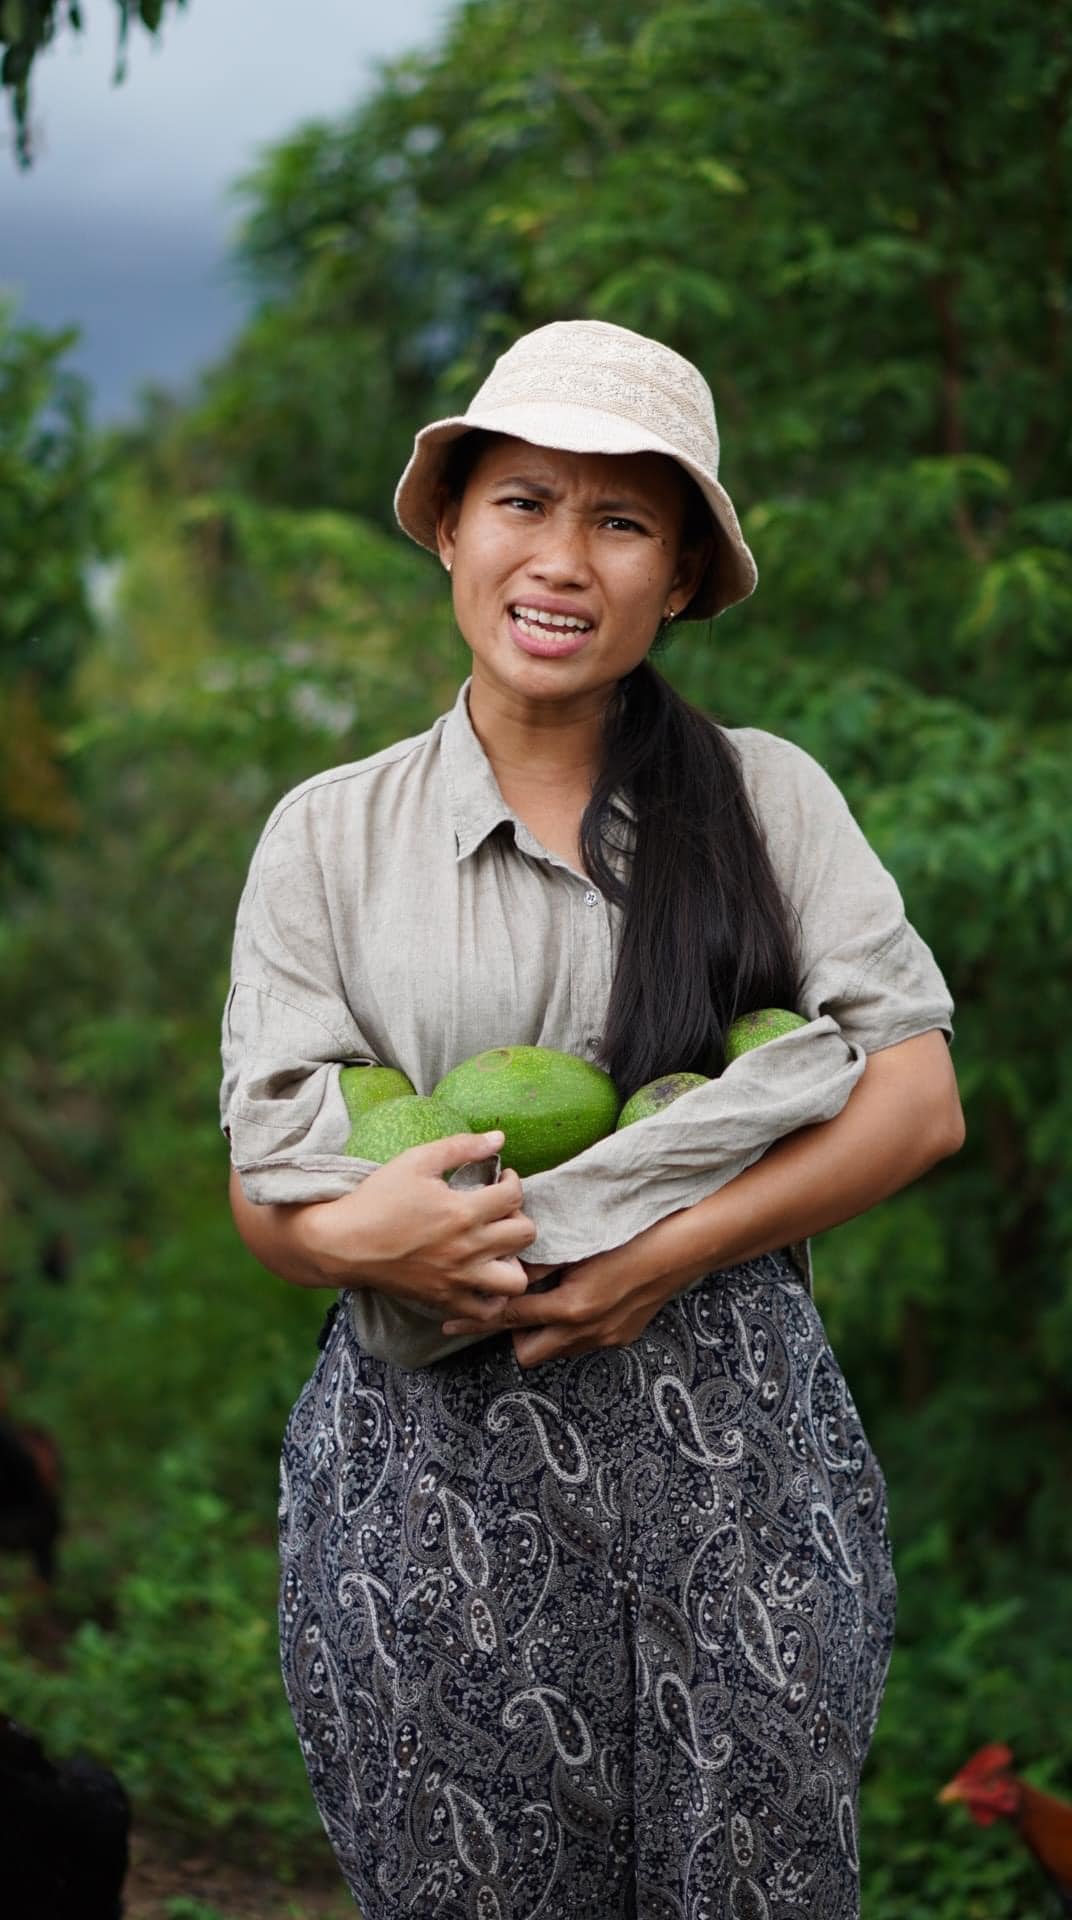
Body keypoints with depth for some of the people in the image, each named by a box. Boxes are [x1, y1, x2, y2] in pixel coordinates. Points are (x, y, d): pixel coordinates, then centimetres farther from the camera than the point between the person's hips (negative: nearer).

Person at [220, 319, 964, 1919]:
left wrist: (657, 1253, -14)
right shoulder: (331, 833, 6)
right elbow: (269, 1197, 3)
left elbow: (916, 1101, -3)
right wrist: (365, 1237, -20)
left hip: (733, 1444, 0)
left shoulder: (768, 794, 4)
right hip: (433, 1466, 0)